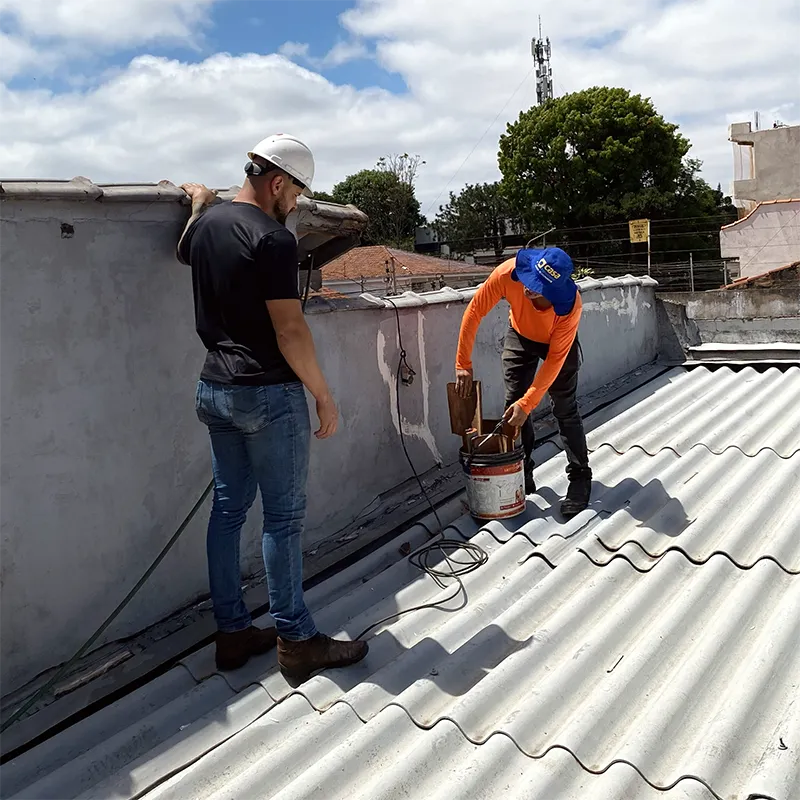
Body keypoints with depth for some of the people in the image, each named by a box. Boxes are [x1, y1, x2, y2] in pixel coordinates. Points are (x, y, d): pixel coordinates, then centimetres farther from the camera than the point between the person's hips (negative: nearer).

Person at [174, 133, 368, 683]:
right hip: (269, 395, -8)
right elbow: (289, 330, -19)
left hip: (215, 390, 9)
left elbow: (185, 251, 35)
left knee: (228, 509, 13)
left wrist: (200, 202, 48)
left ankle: (233, 633, 23)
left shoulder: (205, 224, 9)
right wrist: (325, 397, -11)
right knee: (284, 518, 1)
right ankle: (296, 642, 12)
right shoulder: (272, 238, -16)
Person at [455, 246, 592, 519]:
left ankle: (580, 476, 6)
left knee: (565, 409, -6)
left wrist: (527, 403, -35)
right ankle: (521, 473, 15)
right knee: (513, 406, 1)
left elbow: (555, 359, -32)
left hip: (557, 342, -3)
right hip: (520, 336, 3)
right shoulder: (509, 273, -36)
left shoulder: (570, 305, -39)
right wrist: (463, 364, -23)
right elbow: (474, 312, -25)